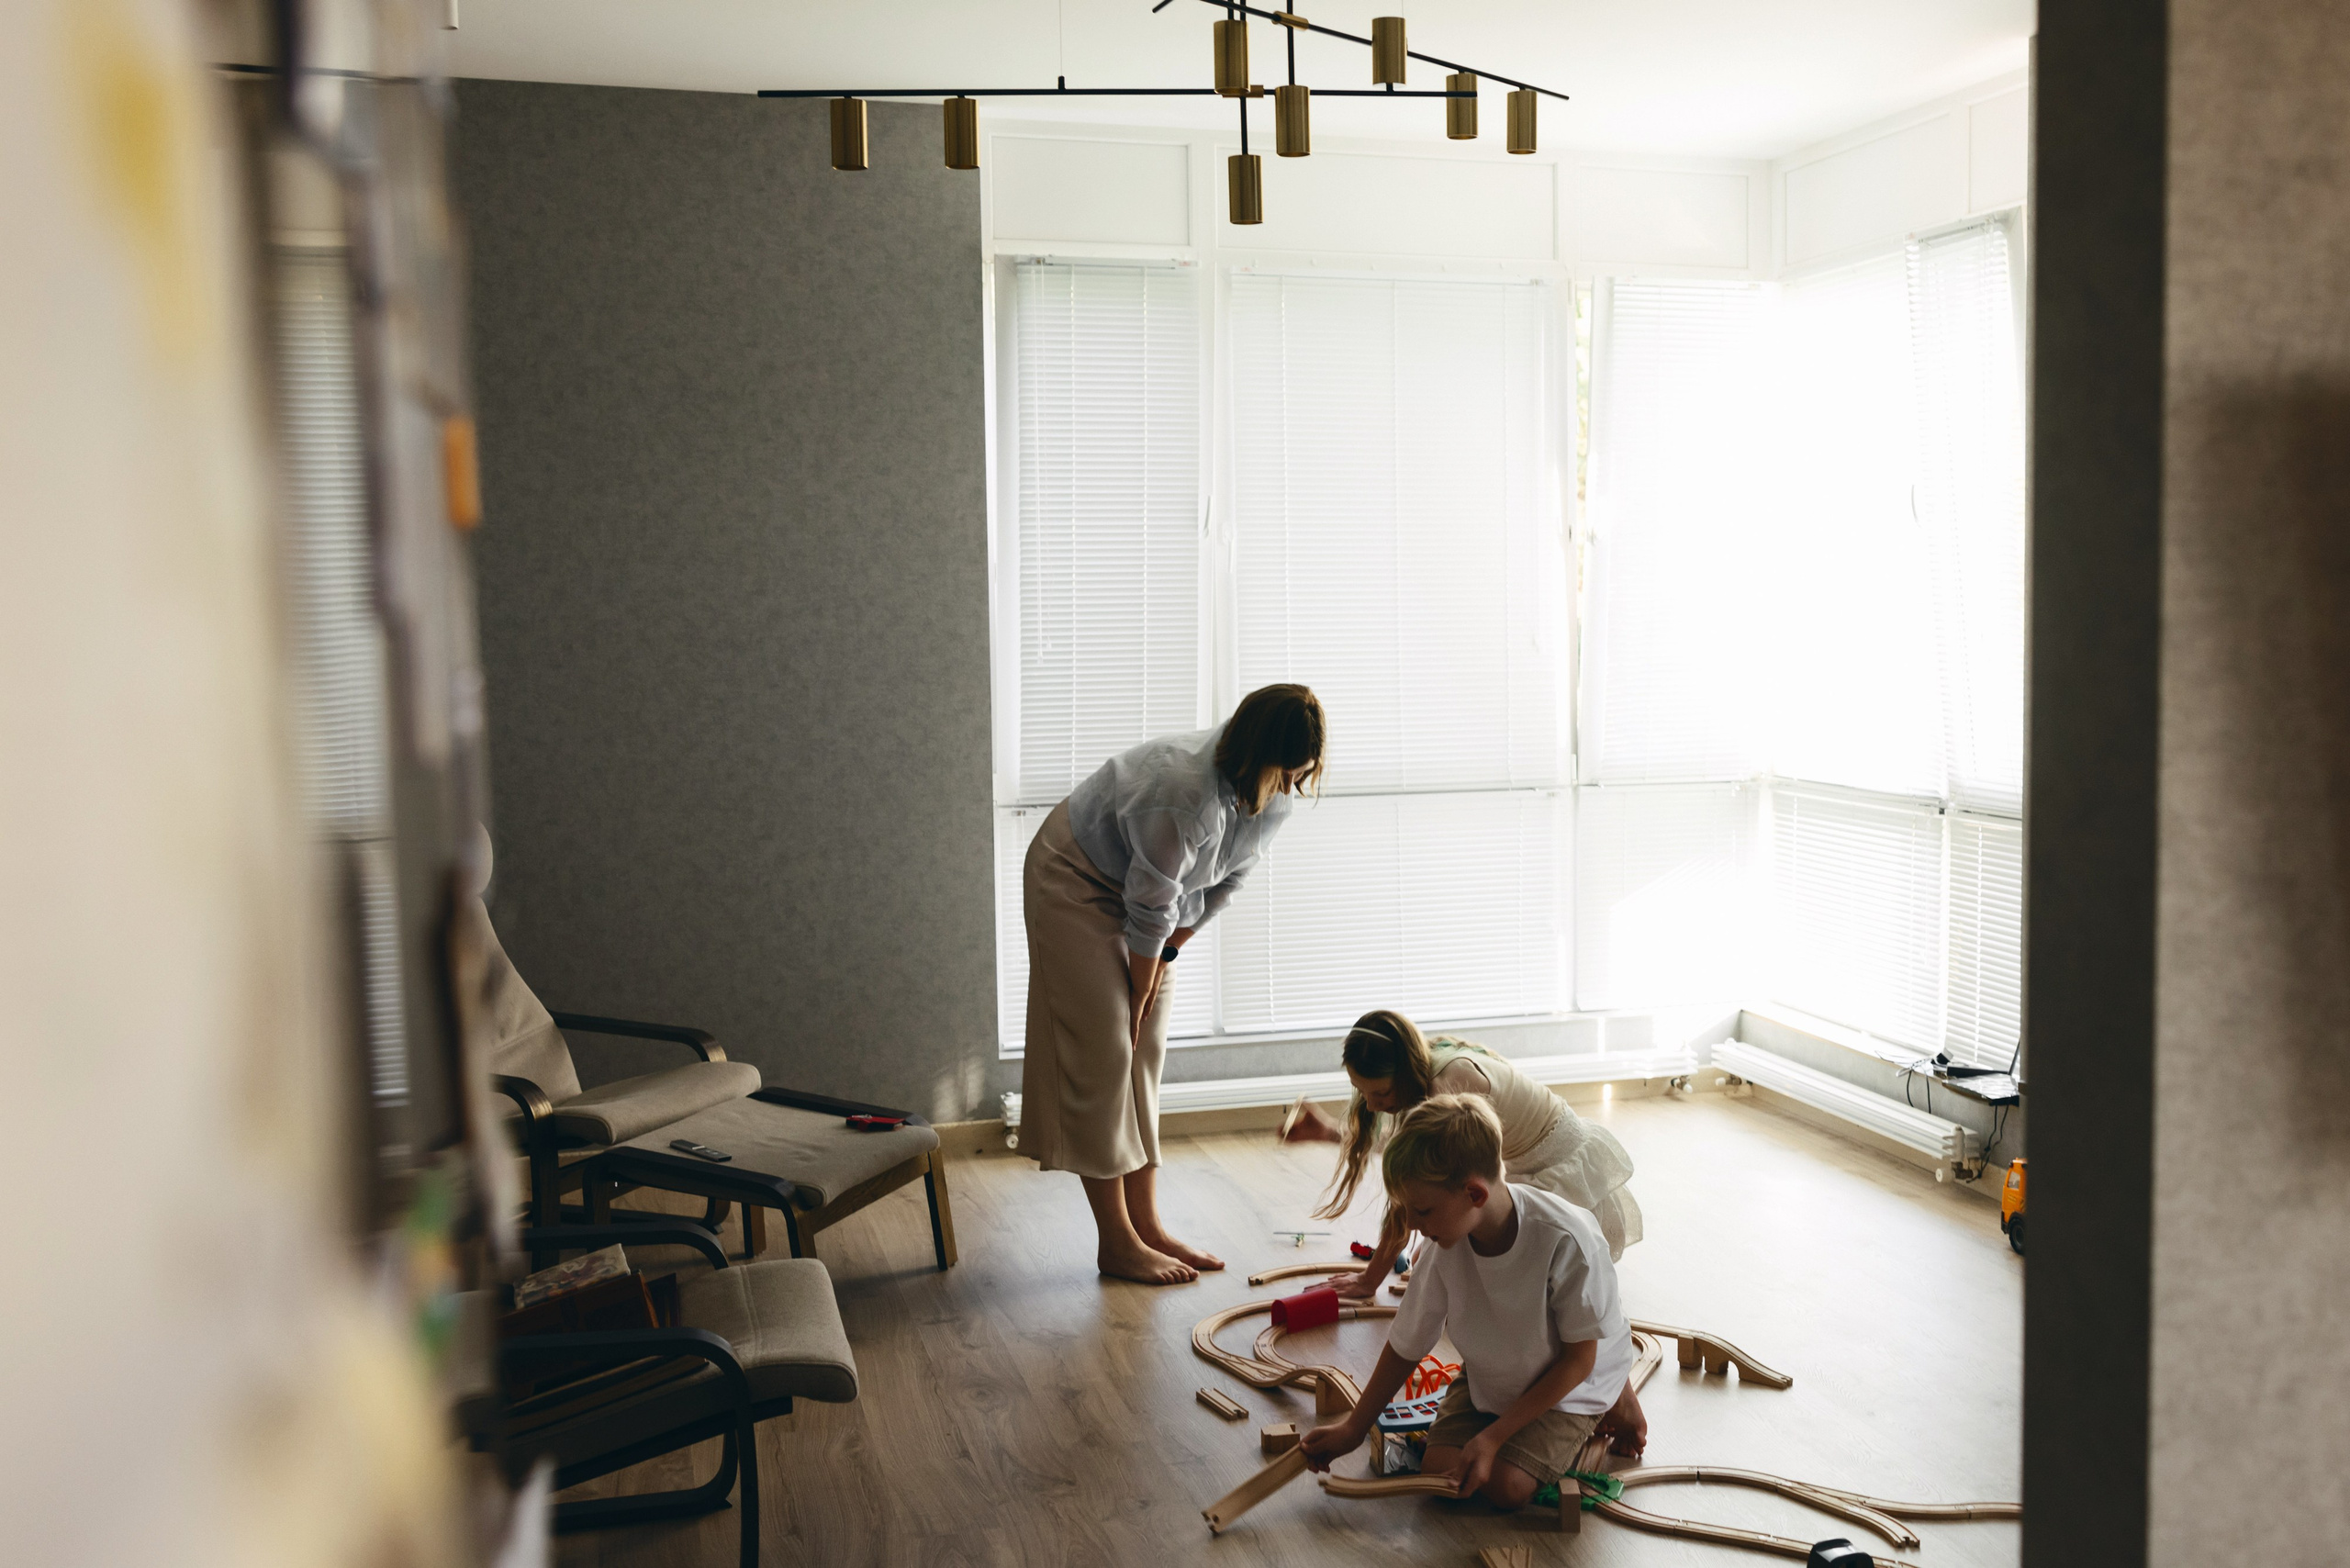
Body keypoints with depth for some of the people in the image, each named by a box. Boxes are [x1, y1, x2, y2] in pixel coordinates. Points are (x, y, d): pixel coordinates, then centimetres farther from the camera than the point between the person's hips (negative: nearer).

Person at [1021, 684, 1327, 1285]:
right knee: (1102, 1053, -9)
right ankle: (1116, 1242, -3)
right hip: (1076, 881, -7)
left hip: (1142, 892, 8)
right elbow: (1150, 908, -28)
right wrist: (1141, 991, -15)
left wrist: (1166, 957, -2)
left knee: (1145, 1056, 6)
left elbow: (1224, 882, -1)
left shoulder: (1273, 794, -14)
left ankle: (1147, 1225, 12)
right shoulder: (1184, 790, -39)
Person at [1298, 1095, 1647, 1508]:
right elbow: (1407, 1344, -5)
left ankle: (1610, 1405, 4)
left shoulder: (1565, 1241, -35)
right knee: (1438, 1469, -12)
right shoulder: (1447, 1246, -21)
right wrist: (1354, 1427, 1)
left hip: (1571, 1381, -4)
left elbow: (1579, 1358, -23)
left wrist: (1493, 1436, -25)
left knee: (1506, 1486, -19)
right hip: (1489, 1377, 4)